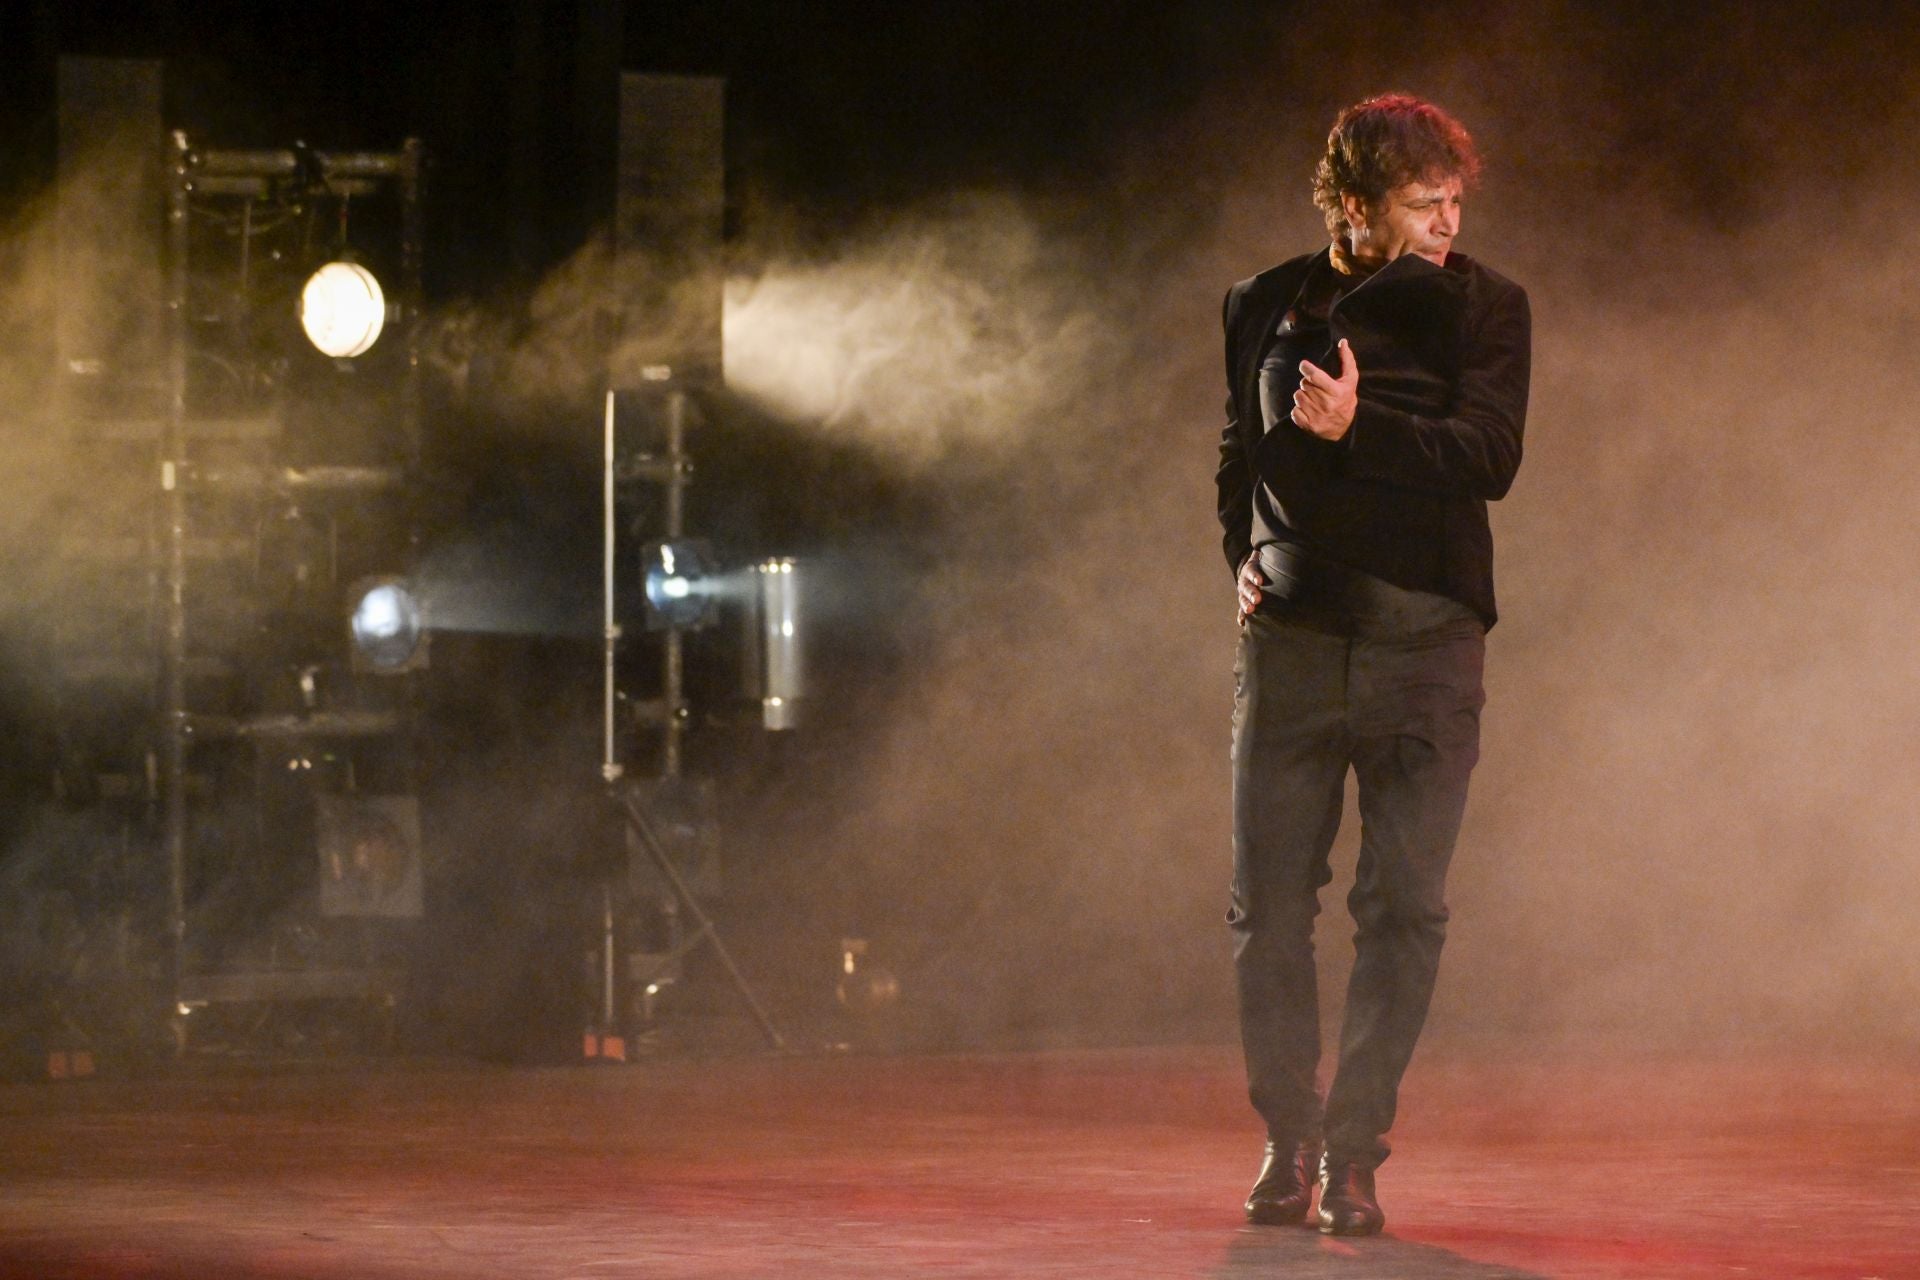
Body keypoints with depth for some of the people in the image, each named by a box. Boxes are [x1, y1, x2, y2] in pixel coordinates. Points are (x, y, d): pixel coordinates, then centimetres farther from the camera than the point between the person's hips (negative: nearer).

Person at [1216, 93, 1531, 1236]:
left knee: (1406, 909, -4)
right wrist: (1244, 554, 8)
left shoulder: (1484, 307, 1)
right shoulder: (1268, 307, 9)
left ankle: (1355, 1152, 4)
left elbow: (1489, 457, -11)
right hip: (1293, 639, 2)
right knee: (1270, 906, 1)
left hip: (1424, 647, -2)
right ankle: (1288, 1143, 15)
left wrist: (1359, 429, -21)